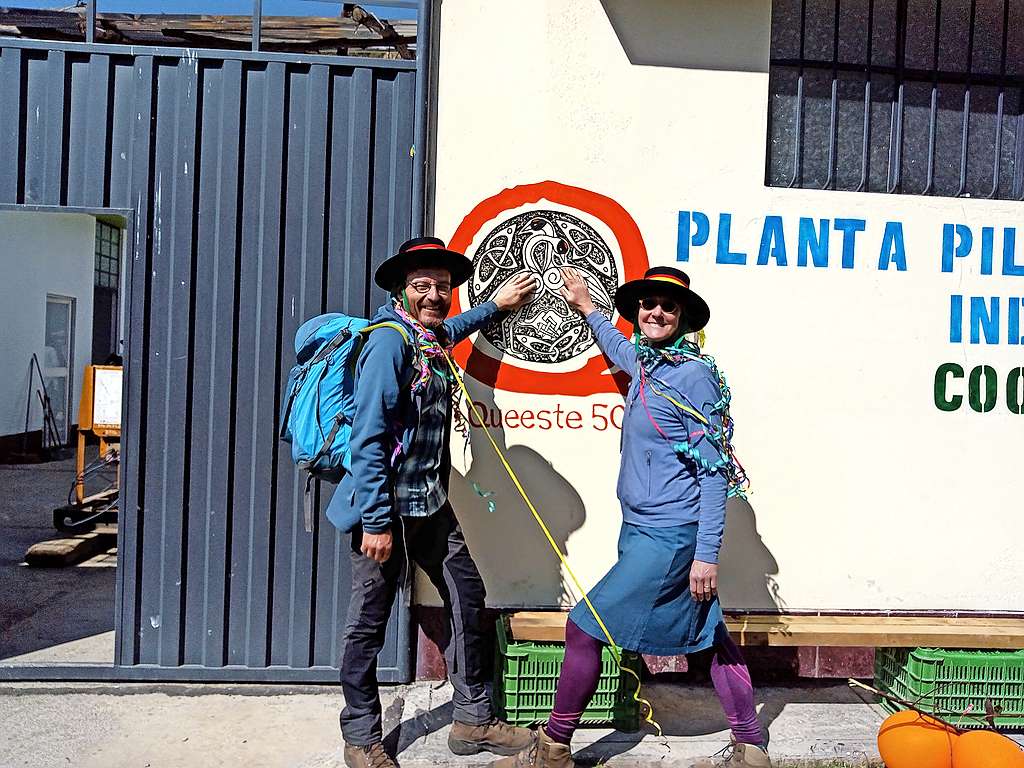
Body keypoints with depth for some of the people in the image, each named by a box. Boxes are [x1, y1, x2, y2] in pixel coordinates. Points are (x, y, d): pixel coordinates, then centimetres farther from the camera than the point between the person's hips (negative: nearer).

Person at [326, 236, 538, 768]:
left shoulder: (433, 338, 9)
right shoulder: (389, 341, -17)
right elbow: (368, 438, -21)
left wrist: (497, 305, 45)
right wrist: (376, 522, -22)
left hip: (431, 504, 9)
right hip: (388, 507, -9)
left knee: (467, 598, 12)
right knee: (369, 621, 4)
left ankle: (473, 721, 26)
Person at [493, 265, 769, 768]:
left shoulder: (694, 374, -14)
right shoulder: (644, 364, 9)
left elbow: (714, 471, -16)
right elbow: (618, 348, 37)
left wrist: (706, 554, -18)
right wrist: (586, 307, 43)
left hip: (668, 538, -8)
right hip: (643, 530, 8)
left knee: (584, 628, -2)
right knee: (709, 637, 15)